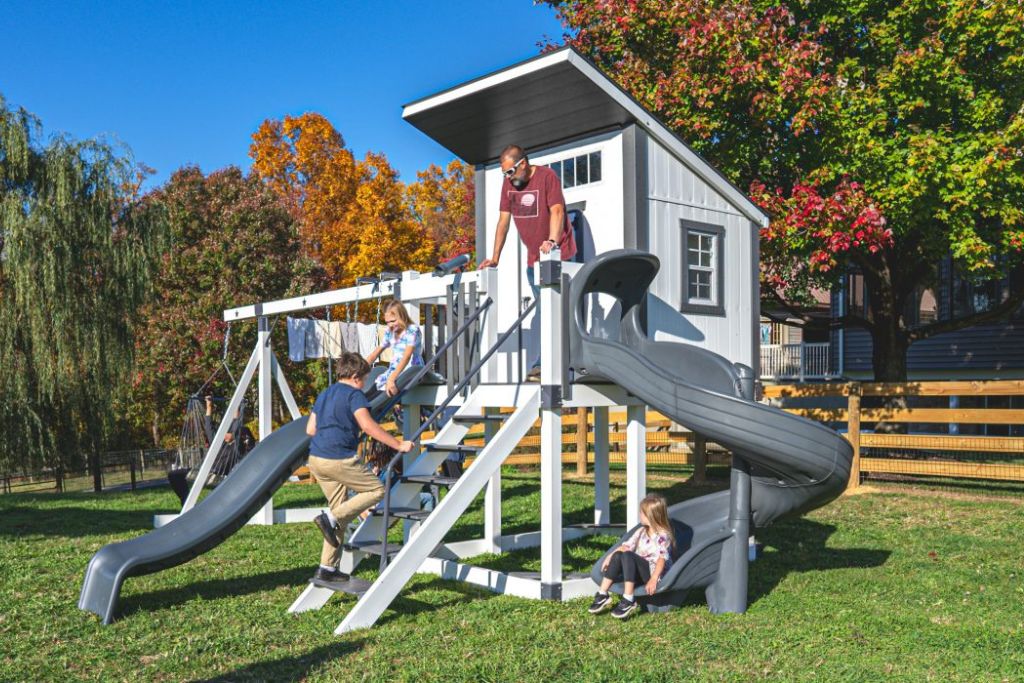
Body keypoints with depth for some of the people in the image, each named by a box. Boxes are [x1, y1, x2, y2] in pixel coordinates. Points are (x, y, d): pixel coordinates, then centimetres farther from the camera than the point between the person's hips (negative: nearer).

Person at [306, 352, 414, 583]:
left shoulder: (324, 394, 19)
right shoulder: (354, 394, -6)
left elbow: (310, 429, 20)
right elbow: (368, 426, -19)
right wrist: (399, 445, -17)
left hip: (316, 459, 9)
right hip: (339, 459, -9)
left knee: (340, 510, 15)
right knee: (377, 490, 3)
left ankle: (327, 569, 14)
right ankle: (330, 517, -7)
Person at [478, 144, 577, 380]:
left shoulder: (547, 176, -10)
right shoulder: (508, 184, 8)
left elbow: (557, 211, -20)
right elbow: (503, 221, 9)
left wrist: (551, 242, -35)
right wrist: (495, 258, 5)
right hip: (534, 258, 7)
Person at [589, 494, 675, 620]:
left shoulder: (662, 536, -12)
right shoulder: (641, 531, 12)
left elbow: (662, 559, -23)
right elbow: (627, 545, 13)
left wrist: (653, 579, -34)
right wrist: (610, 557, 3)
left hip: (655, 572, -7)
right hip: (641, 572, 7)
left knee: (628, 555, -30)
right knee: (617, 555, -16)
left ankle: (628, 601, -35)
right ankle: (602, 595, -16)